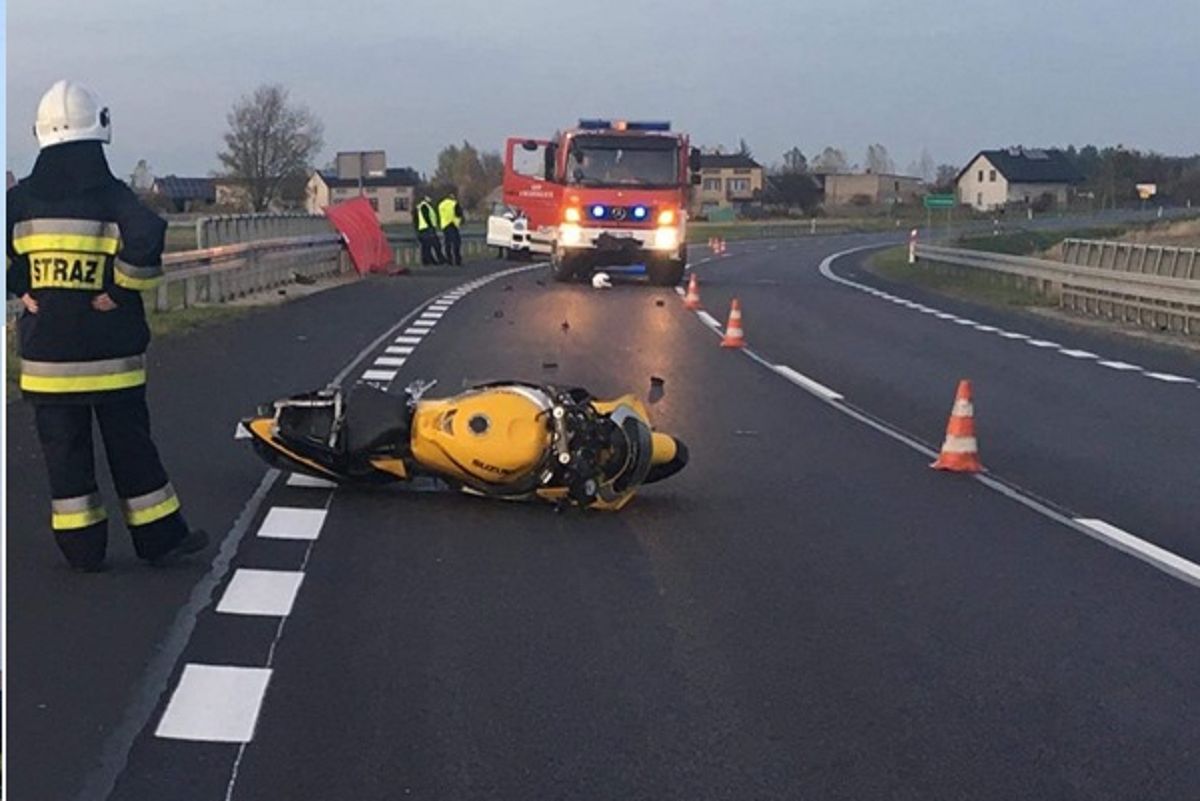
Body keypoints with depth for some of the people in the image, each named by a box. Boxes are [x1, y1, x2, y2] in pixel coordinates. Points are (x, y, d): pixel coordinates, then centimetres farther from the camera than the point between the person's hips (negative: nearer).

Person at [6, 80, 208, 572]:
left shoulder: (22, 199, 2)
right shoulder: (112, 197, -8)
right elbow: (146, 240, -24)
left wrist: (19, 289, 2)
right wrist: (122, 291, -12)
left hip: (45, 351, 2)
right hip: (109, 347, -2)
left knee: (63, 448, 9)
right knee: (130, 445, 7)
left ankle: (81, 548, 12)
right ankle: (160, 537, 15)